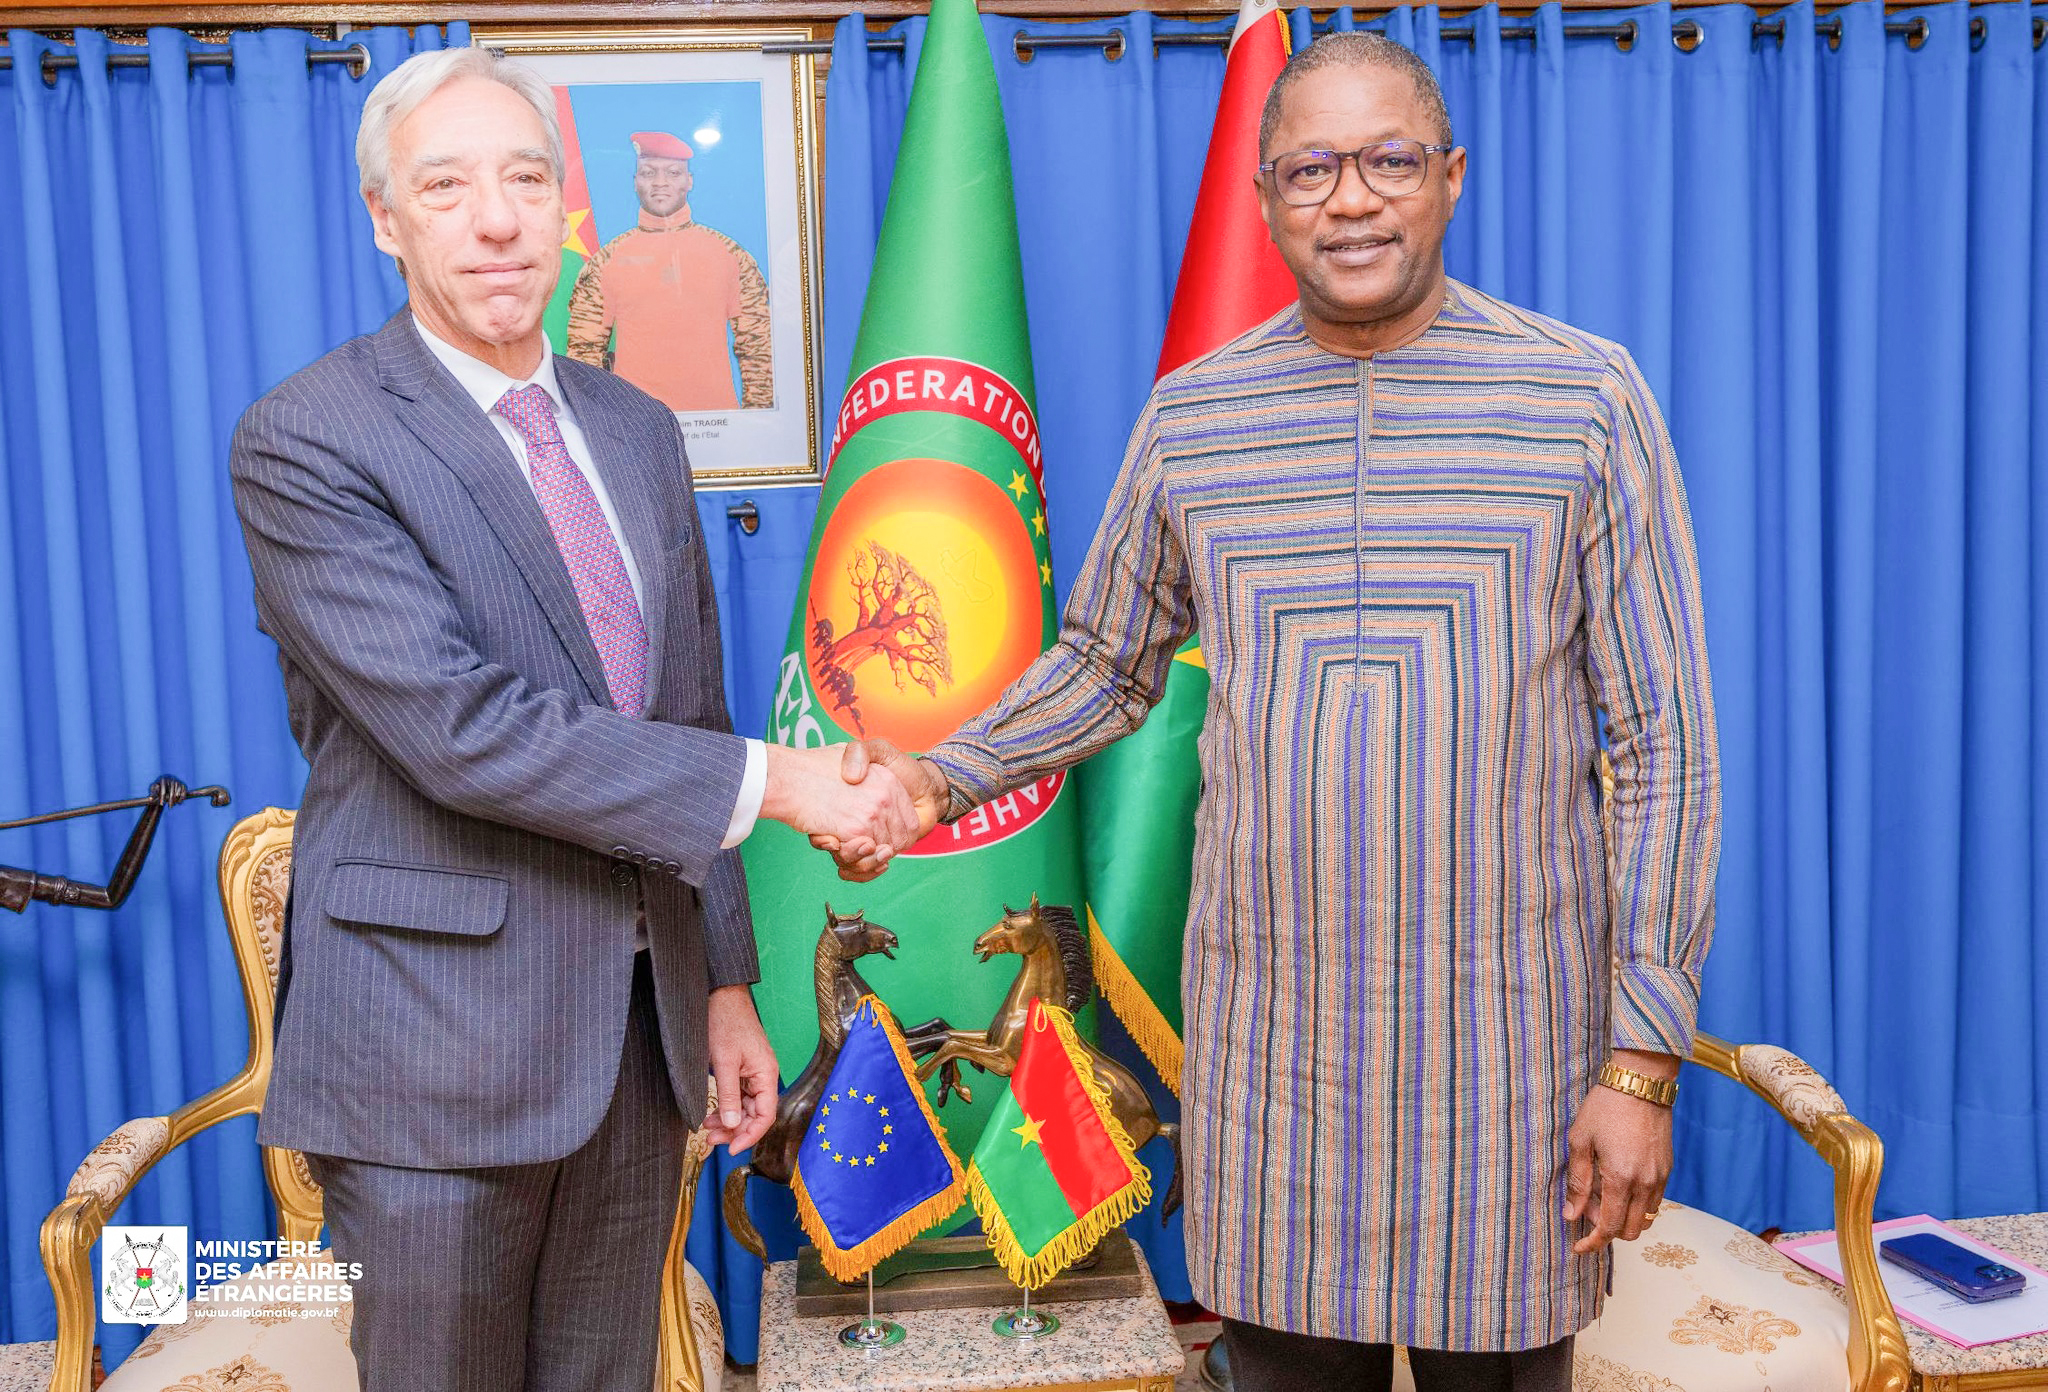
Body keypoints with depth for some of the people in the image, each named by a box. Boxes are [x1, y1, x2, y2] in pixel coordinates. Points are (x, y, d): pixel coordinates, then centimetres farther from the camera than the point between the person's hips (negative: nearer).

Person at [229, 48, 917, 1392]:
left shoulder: (640, 430, 9)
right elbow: (464, 729, -22)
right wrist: (769, 782, -19)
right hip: (439, 1052, -5)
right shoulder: (304, 444, -11)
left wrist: (725, 980, 13)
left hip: (641, 1032, 6)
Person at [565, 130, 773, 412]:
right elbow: (584, 349, 9)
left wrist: (757, 415, 3)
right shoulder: (606, 260, 7)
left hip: (718, 412, 1)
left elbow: (757, 345, 9)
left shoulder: (730, 253, 8)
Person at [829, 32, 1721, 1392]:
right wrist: (940, 778, 0)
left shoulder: (1587, 398, -3)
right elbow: (1107, 664, 16)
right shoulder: (1190, 415, 4)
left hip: (1503, 1047, -1)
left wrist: (1645, 1057, -7)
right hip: (1266, 1048, 2)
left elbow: (1667, 742, -4)